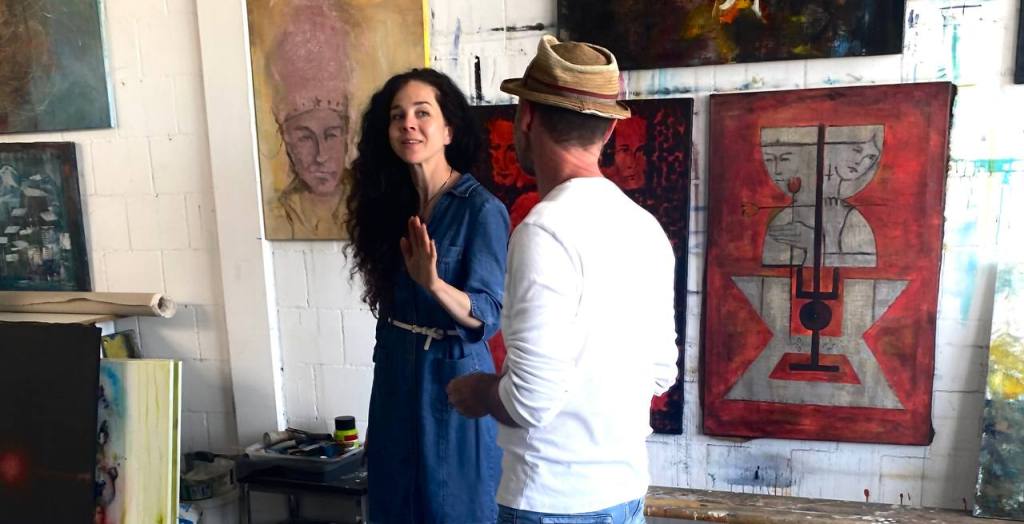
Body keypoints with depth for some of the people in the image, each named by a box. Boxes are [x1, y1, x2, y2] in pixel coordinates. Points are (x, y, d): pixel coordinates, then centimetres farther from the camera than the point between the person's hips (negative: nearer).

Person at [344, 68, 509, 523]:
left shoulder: (482, 209, -16)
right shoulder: (390, 202, 3)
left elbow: (487, 315, -20)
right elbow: (390, 297, 10)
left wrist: (433, 283, -36)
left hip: (453, 377, -6)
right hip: (395, 374, 6)